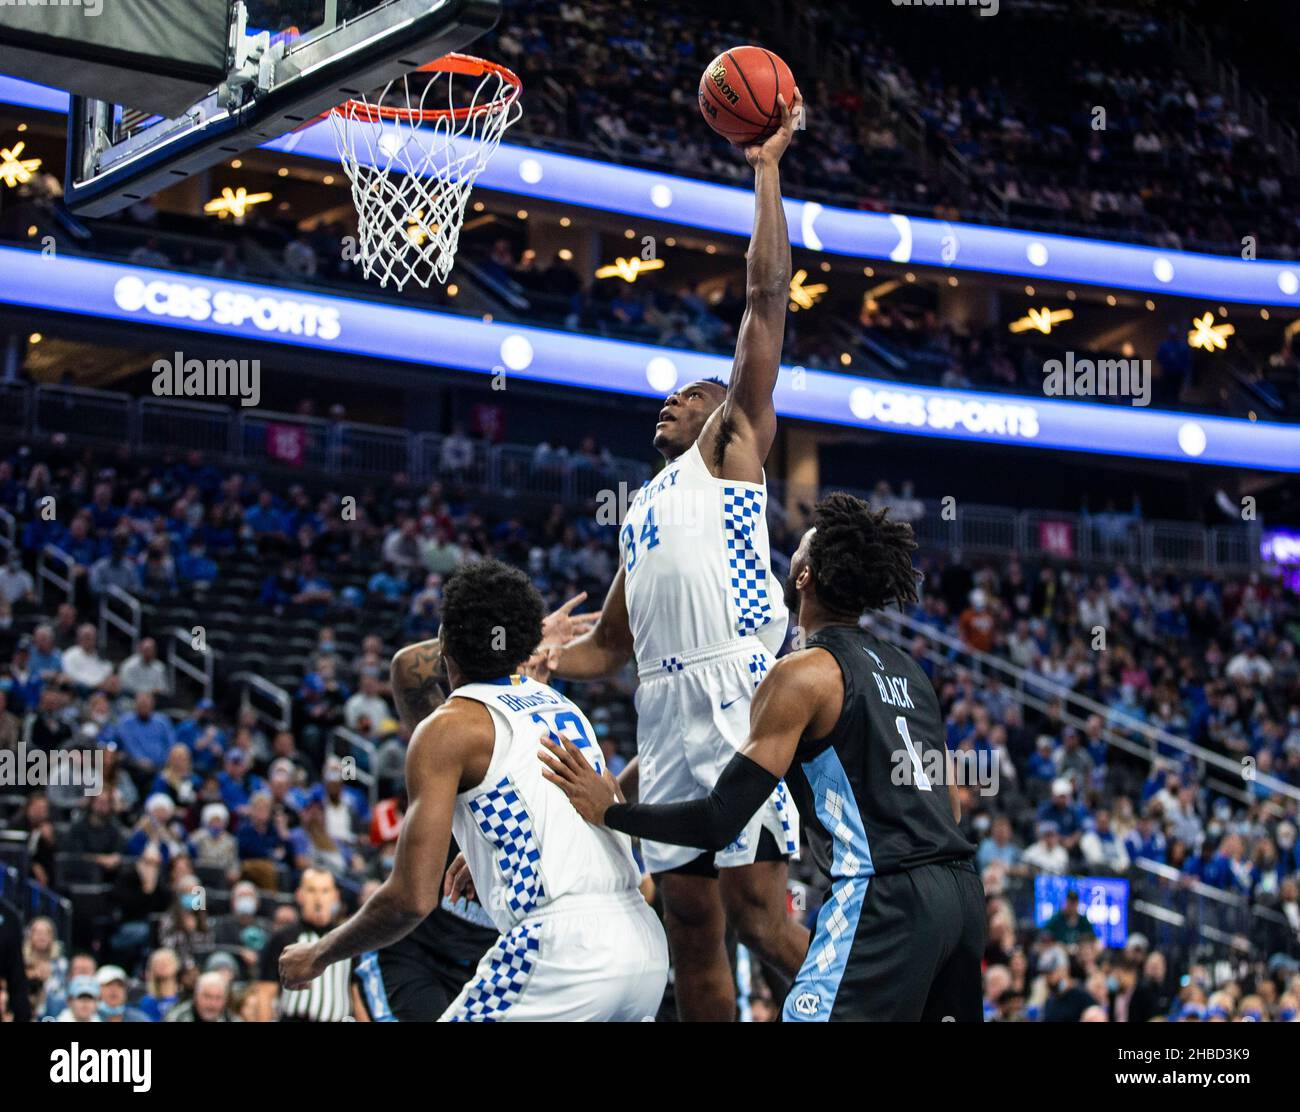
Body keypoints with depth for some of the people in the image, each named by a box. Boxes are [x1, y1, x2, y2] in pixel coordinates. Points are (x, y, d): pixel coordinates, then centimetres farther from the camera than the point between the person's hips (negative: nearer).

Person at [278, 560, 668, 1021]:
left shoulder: (448, 728, -1)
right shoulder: (564, 708, 20)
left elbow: (412, 899, -7)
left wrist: (318, 954, 7)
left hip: (562, 948, -8)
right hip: (647, 946, 8)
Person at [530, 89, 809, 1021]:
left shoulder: (735, 447, 10)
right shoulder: (642, 511, 30)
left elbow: (768, 297, 3)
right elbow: (609, 647, 31)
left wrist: (767, 166, 4)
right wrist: (538, 660, 12)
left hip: (734, 695, -7)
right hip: (666, 712, 8)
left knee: (757, 908, -14)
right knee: (691, 925, 5)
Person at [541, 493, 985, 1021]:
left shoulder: (804, 672, -6)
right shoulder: (907, 670, 18)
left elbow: (720, 823, -9)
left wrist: (610, 811, 1)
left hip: (884, 898, -8)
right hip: (961, 889, 9)